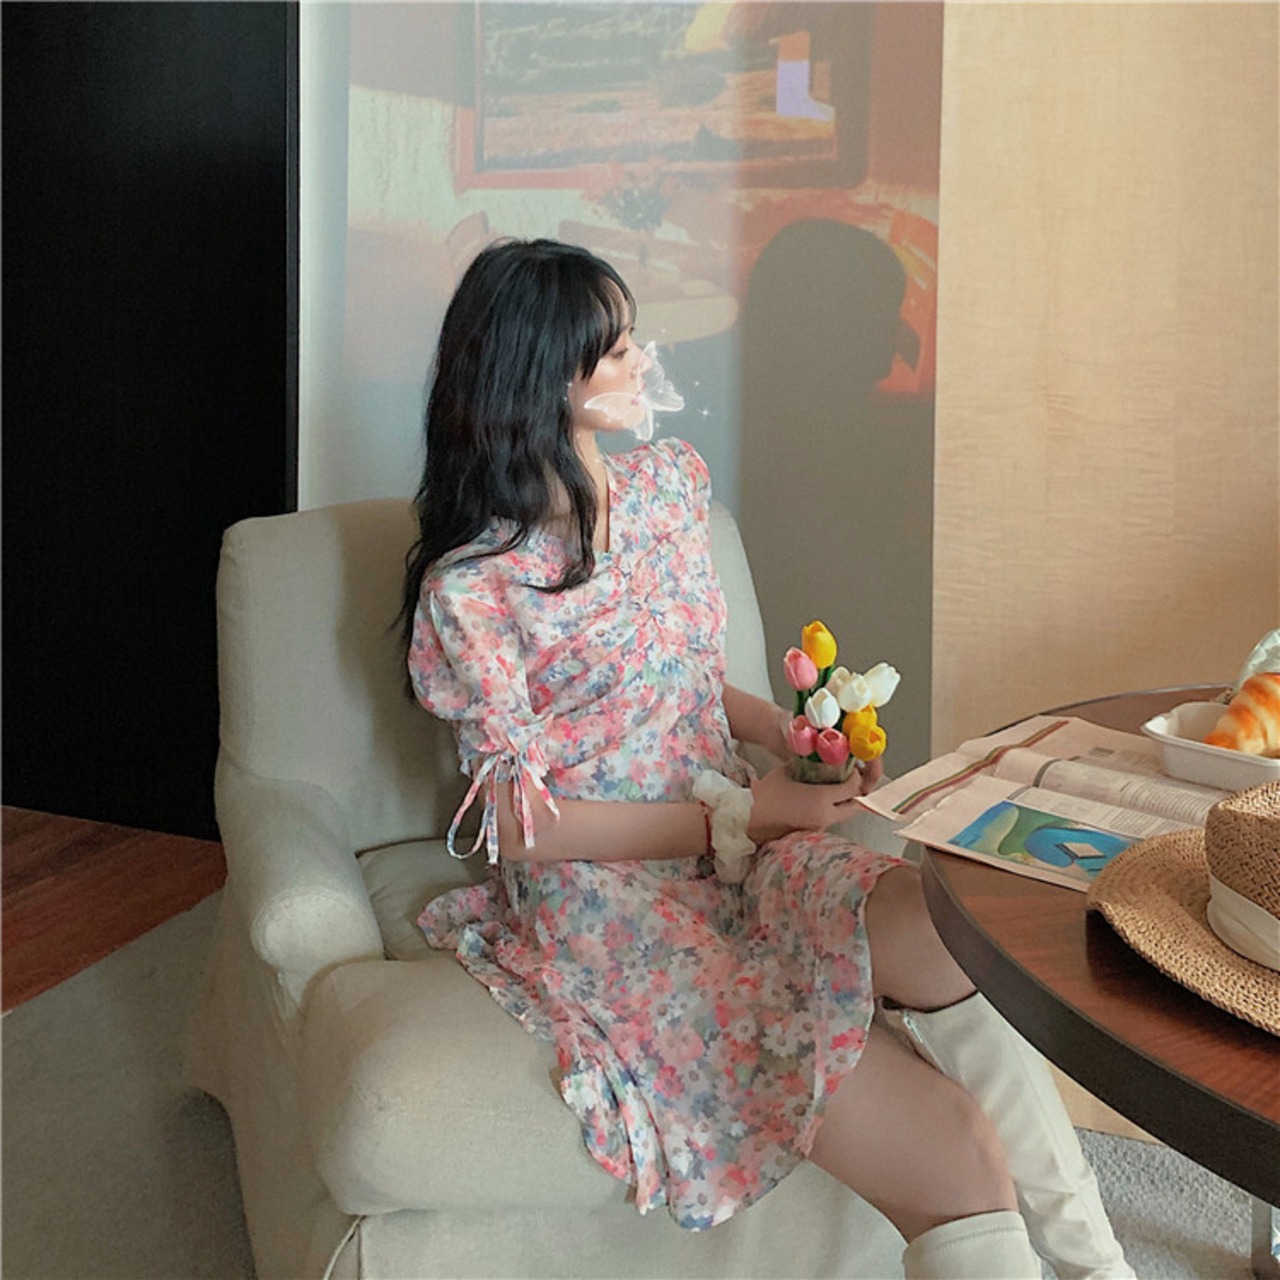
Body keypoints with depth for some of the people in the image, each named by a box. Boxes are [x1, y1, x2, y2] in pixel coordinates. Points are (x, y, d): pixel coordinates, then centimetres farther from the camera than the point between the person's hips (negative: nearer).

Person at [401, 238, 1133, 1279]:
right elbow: (521, 828, -9)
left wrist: (790, 735, 2)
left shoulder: (669, 482, 11)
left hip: (741, 842, 5)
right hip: (609, 908, -5)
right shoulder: (470, 588, -10)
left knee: (917, 918, -31)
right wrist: (740, 815, -13)